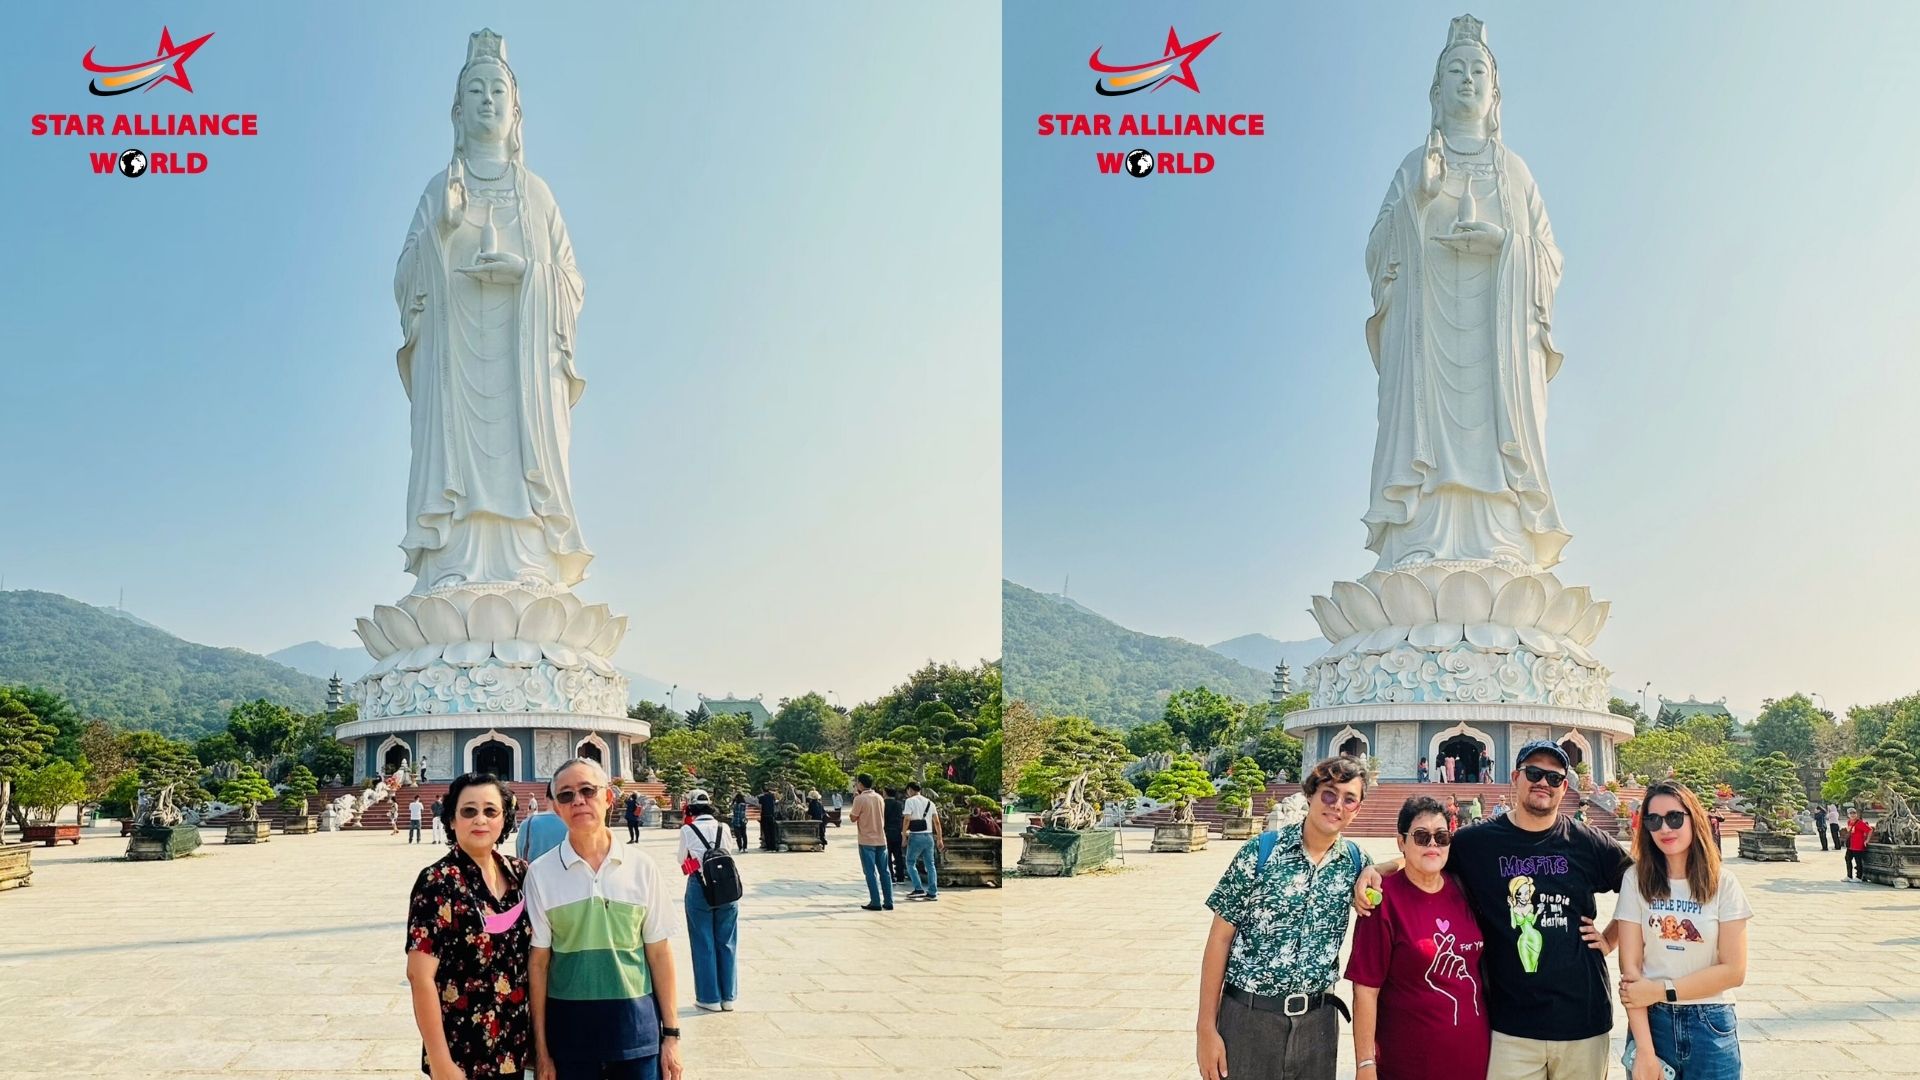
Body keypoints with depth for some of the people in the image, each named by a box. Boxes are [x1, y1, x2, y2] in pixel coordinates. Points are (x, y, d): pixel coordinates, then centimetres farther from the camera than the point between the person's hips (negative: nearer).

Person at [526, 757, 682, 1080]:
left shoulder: (641, 868, -1)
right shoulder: (541, 873, -4)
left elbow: (659, 952, 3)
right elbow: (538, 961, -1)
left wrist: (671, 1033, 3)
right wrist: (540, 1047, 0)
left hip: (637, 1021, 1)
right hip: (570, 1026, -1)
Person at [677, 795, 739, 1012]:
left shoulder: (687, 830, -6)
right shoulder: (723, 828, 2)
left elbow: (682, 860, 4)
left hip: (699, 888, -3)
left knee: (703, 945, 7)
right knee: (726, 944, 10)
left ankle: (710, 998, 11)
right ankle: (727, 998, 16)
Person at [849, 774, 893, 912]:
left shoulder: (860, 799, -12)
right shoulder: (880, 798, 8)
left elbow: (853, 818, -4)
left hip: (866, 841, -5)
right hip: (881, 840, 5)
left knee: (870, 872, -1)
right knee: (884, 871, 8)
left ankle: (875, 903, -3)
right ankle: (888, 902, 9)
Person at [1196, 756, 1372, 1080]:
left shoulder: (1355, 861, 3)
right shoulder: (1260, 851, -7)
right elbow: (1220, 937, -5)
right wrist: (1206, 1027, -9)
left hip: (1318, 1020, 3)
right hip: (1250, 1016, -3)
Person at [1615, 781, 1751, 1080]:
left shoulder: (1723, 883, -3)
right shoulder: (1637, 880, -5)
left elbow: (1733, 971, -6)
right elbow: (1630, 970, -8)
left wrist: (1661, 990, -13)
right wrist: (1645, 1051, -15)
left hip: (1710, 1026, 0)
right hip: (1651, 1022, 0)